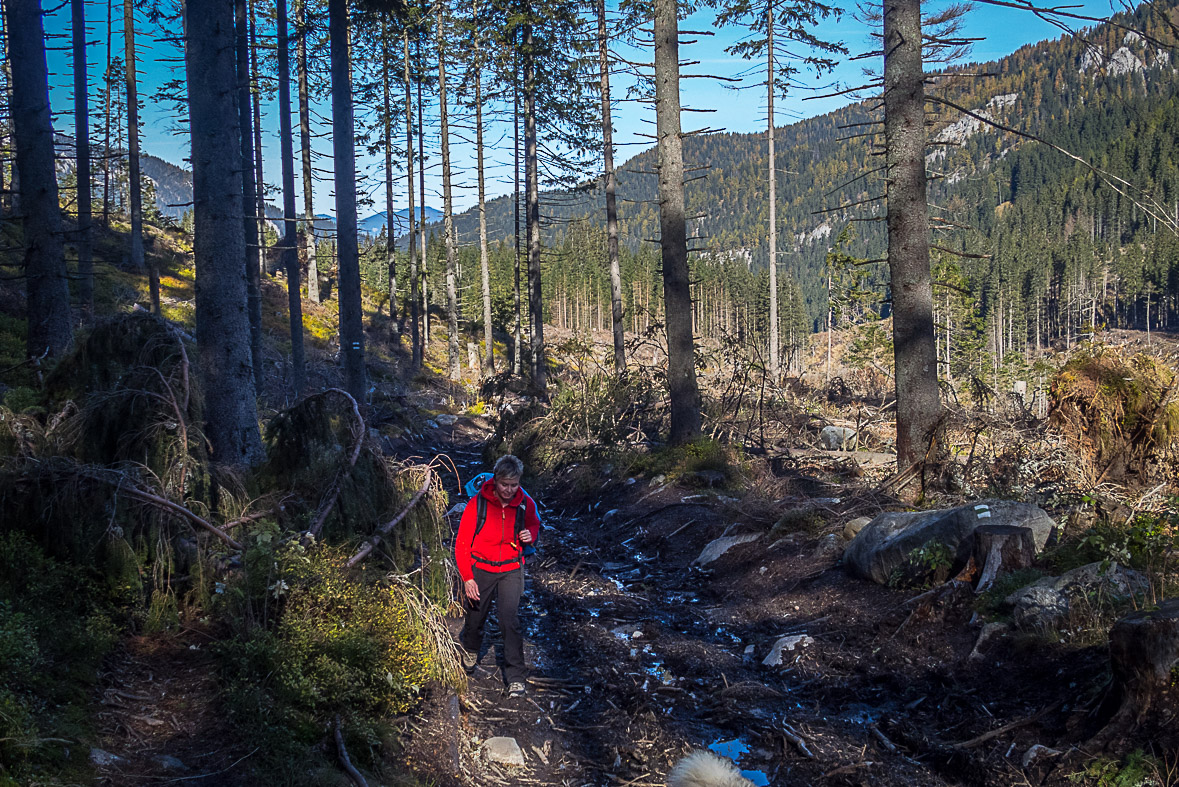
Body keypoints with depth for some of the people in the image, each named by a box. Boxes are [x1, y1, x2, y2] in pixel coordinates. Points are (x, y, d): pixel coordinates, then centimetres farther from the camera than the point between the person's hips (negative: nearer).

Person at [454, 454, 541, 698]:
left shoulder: (525, 504, -9)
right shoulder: (478, 504, -17)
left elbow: (534, 524, 14)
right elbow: (462, 543, -11)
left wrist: (531, 534, -11)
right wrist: (467, 578, -16)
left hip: (511, 570, 0)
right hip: (480, 569, 0)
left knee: (510, 620, -12)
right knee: (475, 618, 14)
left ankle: (516, 676, -1)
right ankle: (470, 649, 49)